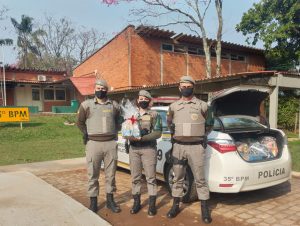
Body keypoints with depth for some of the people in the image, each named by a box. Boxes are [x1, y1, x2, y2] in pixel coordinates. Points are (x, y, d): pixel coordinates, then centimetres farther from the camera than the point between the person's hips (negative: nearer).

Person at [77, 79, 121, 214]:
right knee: (93, 175, 5)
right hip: (93, 143, -2)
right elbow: (80, 122, 11)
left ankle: (110, 200, 25)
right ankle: (93, 202, 19)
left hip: (111, 143, 2)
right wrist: (85, 133, -1)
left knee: (110, 174, 10)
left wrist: (114, 133, 9)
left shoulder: (114, 105, 9)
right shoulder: (86, 104, 3)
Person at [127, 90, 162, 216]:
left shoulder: (154, 115, 3)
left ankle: (152, 205, 10)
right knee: (135, 177, 8)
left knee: (150, 177, 0)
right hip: (133, 149, 3)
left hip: (149, 149, -3)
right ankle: (136, 203, 20)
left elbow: (158, 133, -7)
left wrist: (142, 137, -18)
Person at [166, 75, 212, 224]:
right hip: (178, 146, 2)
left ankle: (205, 209, 16)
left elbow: (206, 123, 17)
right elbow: (169, 122, 22)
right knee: (178, 178, 12)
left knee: (200, 179, 3)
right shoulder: (173, 106, 6)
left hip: (196, 147, -2)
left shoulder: (201, 105, 1)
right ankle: (175, 206, 26)